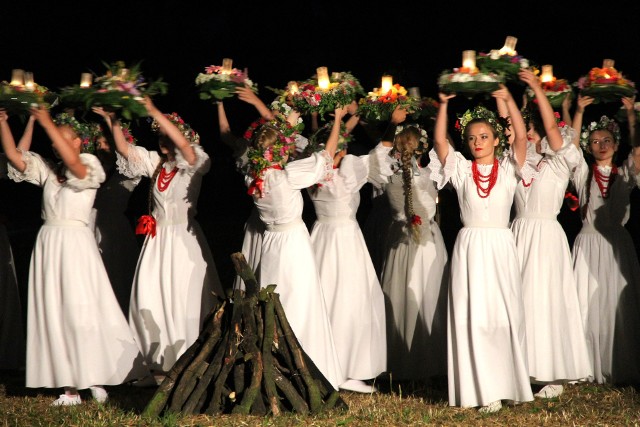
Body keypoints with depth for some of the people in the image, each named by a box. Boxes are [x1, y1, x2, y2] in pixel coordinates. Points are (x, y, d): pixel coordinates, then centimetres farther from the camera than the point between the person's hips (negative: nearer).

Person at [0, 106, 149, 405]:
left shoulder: (89, 165, -1)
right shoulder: (47, 170, 14)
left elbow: (72, 161, -22)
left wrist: (47, 123, -22)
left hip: (75, 243, -6)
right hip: (48, 243, 6)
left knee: (81, 312, -8)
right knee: (55, 315, 1)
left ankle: (95, 379, -3)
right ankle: (70, 386, 1)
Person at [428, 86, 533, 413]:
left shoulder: (507, 169, 4)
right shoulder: (461, 170, 6)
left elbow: (521, 137, -9)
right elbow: (439, 141, -5)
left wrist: (508, 100, -15)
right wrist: (444, 104, -11)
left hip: (501, 247, 0)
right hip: (469, 248, 0)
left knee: (504, 315, 0)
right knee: (472, 316, -4)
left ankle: (506, 383, 7)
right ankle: (481, 389, -3)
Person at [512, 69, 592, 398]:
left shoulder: (560, 160, -3)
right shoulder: (522, 158, 12)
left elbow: (552, 128, -17)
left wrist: (538, 88, -18)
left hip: (546, 234, -5)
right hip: (520, 232, 5)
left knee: (545, 299, -6)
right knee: (519, 300, 2)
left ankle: (554, 375, -1)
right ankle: (522, 368, 7)